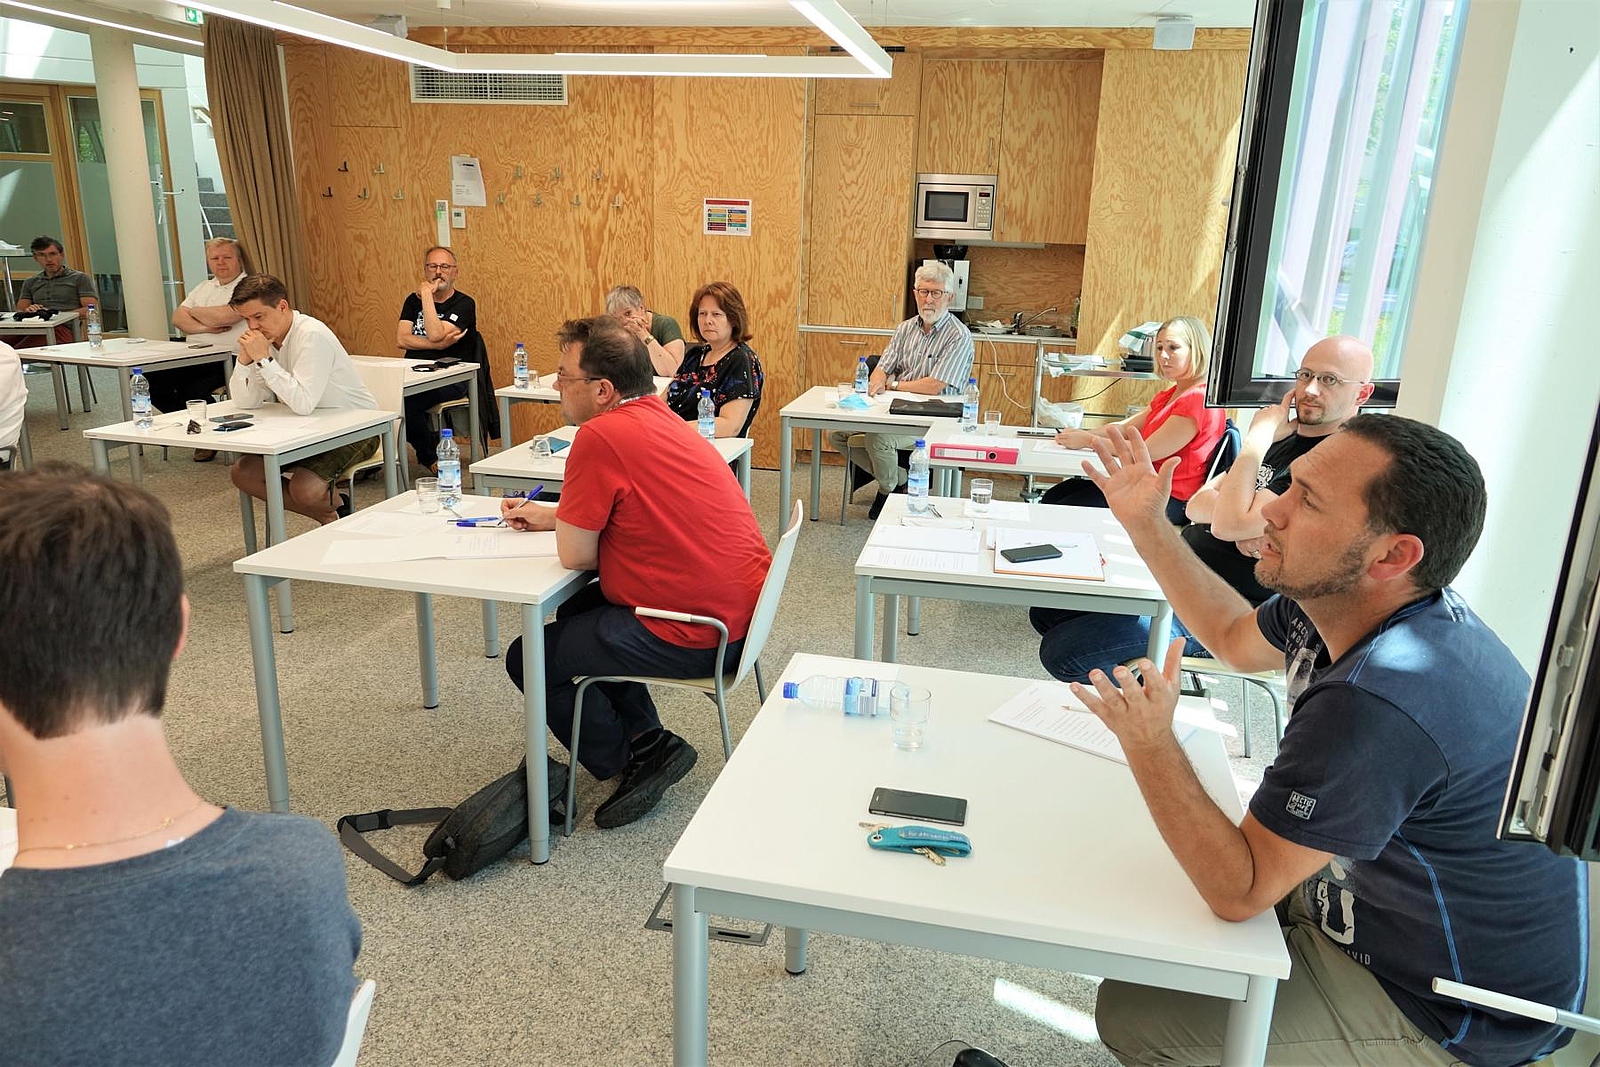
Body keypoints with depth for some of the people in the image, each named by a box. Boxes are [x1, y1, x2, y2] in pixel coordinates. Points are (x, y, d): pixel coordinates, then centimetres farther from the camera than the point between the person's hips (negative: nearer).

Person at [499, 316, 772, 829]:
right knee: (577, 612, 28)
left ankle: (633, 759, 15)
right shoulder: (658, 417, 10)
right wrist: (546, 514, 27)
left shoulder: (600, 437, -20)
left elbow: (575, 555, -13)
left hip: (696, 636, -10)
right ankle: (646, 736, 26)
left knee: (528, 658, 6)